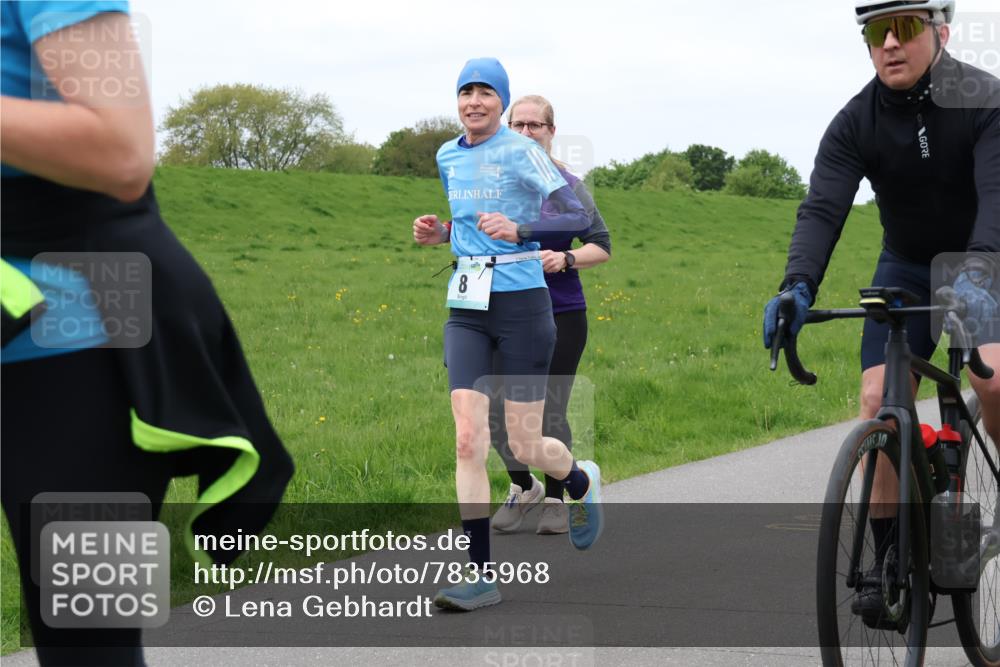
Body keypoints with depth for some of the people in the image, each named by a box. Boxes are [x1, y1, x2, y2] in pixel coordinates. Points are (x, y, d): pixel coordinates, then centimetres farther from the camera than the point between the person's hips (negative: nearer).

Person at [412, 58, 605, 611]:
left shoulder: (521, 152, -8)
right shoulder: (448, 156, 11)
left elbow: (577, 218, -15)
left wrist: (520, 230, -29)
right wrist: (438, 234, 7)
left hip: (521, 304, -5)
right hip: (466, 309, 5)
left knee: (524, 446, 1)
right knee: (468, 440, -8)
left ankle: (583, 482, 37)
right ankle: (480, 576, -5)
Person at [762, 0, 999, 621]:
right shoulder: (856, 122, -14)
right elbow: (823, 208, -25)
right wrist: (798, 285, -43)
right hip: (907, 266, 3)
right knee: (878, 398, -12)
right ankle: (891, 563, -3)